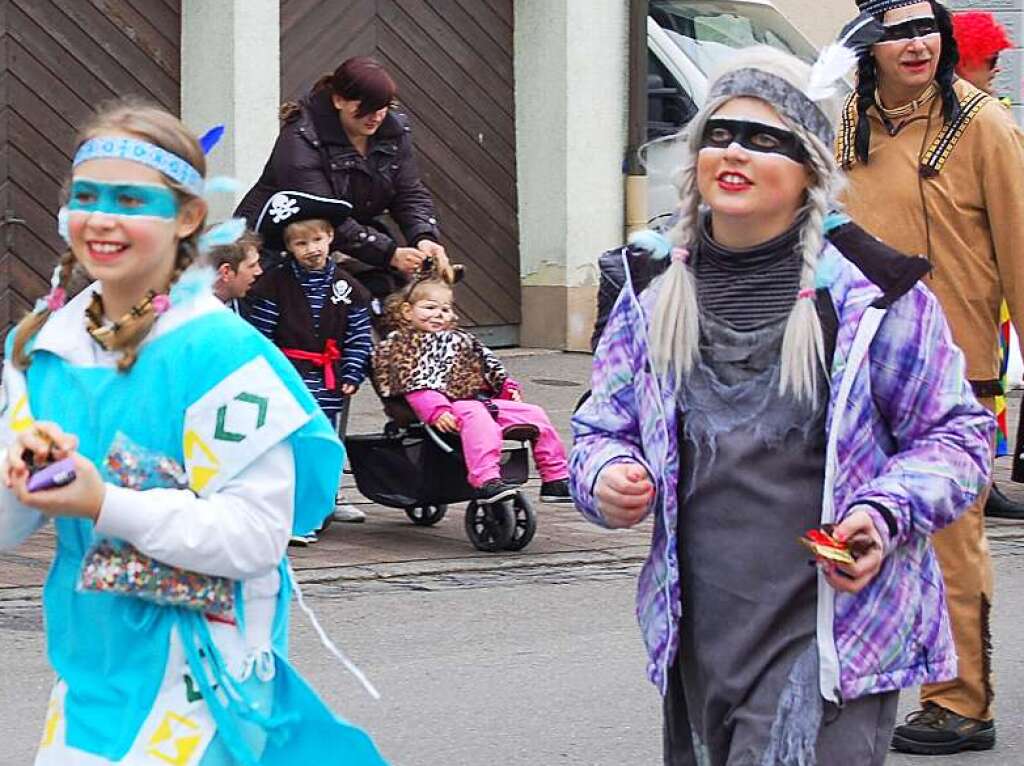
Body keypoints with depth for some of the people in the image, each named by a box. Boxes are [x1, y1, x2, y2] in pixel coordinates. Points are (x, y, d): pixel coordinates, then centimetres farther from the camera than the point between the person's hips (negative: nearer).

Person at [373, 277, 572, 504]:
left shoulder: (460, 339, 30)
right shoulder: (404, 344, 6)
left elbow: (490, 368, 30)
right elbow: (415, 385, -10)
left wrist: (509, 389, 12)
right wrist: (436, 411, -25)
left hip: (485, 400, 8)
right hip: (448, 405, -8)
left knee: (535, 415, 0)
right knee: (476, 415, -39)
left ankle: (555, 479, 5)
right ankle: (486, 481, -53)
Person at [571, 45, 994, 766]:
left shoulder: (870, 291, -5)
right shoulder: (654, 293, 7)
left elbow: (957, 434, 2)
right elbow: (603, 427, 17)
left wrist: (885, 515, -15)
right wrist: (606, 476, -7)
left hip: (831, 638, -5)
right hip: (699, 636, 5)